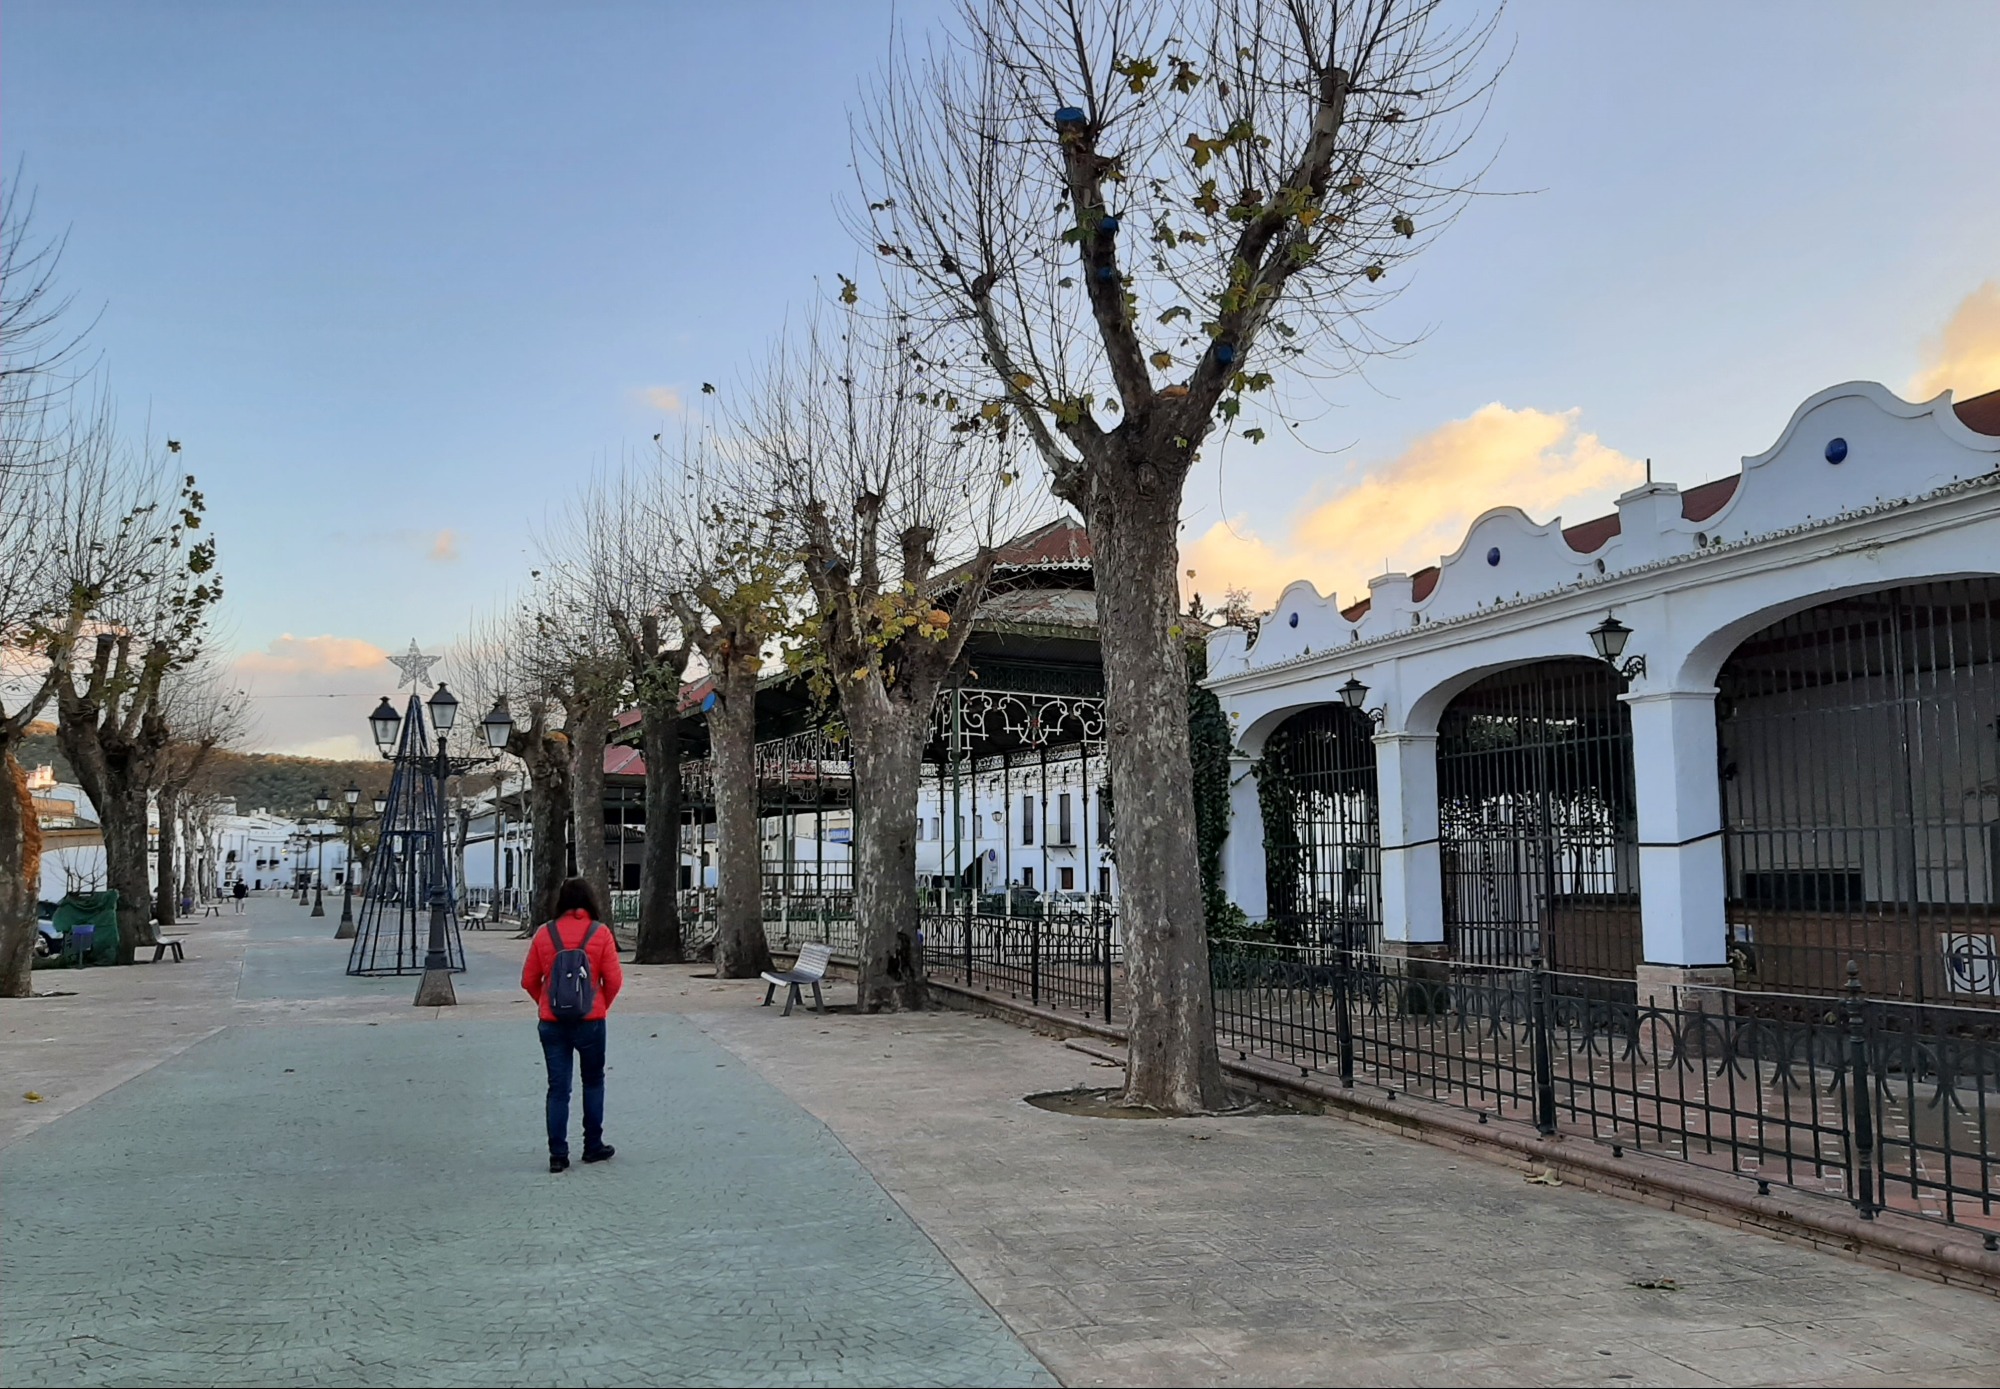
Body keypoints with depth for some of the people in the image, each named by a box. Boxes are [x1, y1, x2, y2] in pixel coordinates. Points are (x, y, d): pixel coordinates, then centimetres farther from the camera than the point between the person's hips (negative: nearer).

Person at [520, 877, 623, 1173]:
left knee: (557, 1089, 7)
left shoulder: (544, 934, -1)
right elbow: (614, 979, -8)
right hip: (590, 1021, -1)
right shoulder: (600, 933, -7)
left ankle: (558, 1155, 6)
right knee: (593, 1082, 17)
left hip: (552, 1023, 1)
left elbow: (529, 979, 2)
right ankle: (593, 1146, 22)